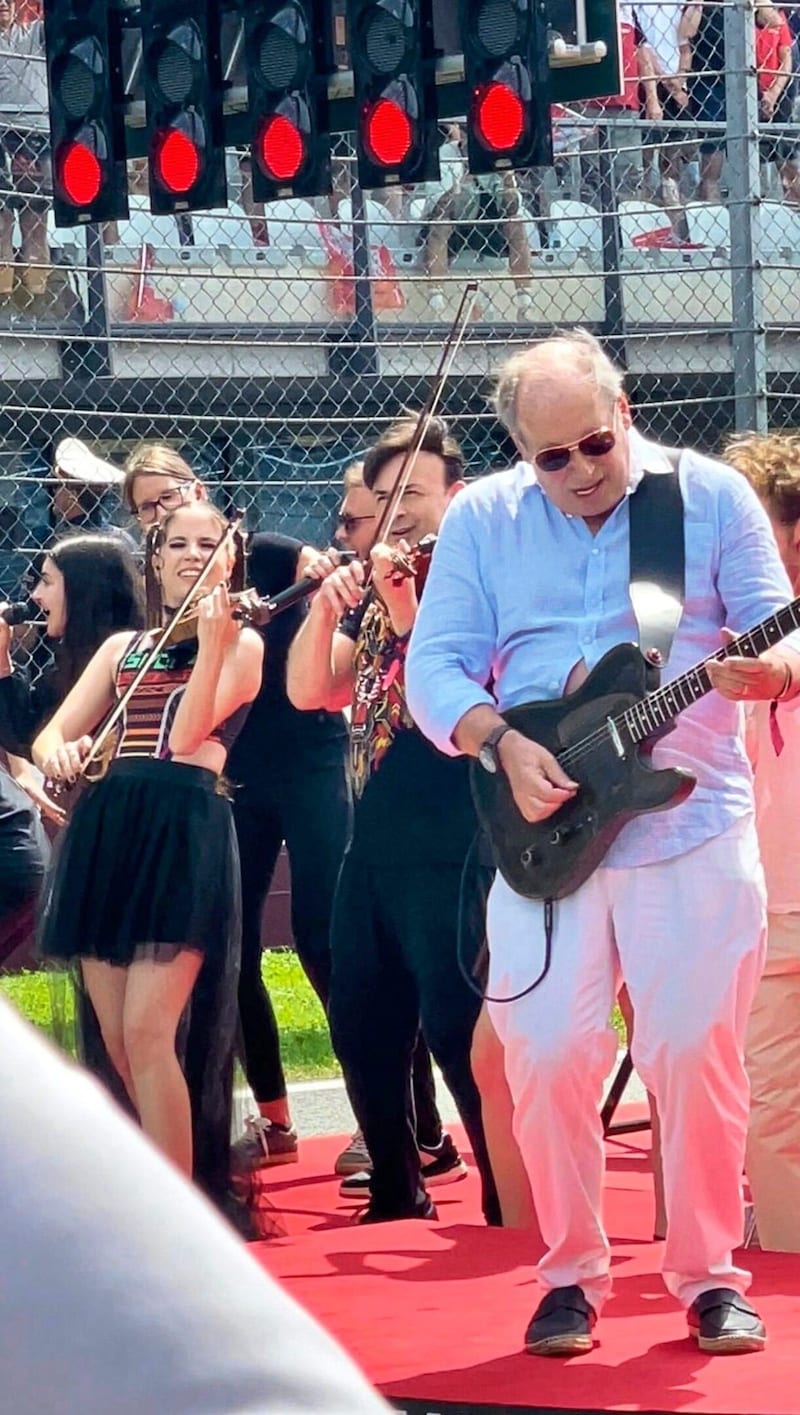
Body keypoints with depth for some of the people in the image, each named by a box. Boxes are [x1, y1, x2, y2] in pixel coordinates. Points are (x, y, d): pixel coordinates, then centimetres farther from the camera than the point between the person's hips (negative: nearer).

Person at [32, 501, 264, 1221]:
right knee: (117, 1041, 4)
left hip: (184, 832, -6)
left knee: (149, 1032, -16)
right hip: (105, 835, 6)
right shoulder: (124, 648, 20)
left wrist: (212, 643, -22)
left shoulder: (240, 642, 5)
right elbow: (52, 735, 15)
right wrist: (59, 751, -10)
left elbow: (186, 737, -10)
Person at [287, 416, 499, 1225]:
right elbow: (308, 691, 8)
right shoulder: (373, 591, 15)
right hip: (373, 845, 8)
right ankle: (397, 1191, 25)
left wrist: (409, 614, -32)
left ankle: (513, 1206, -7)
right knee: (361, 1026, 11)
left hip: (449, 849, -8)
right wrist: (326, 606, -9)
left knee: (458, 1028, -13)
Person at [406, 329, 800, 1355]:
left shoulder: (712, 497, 1)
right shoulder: (481, 521, 5)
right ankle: (571, 1274, 10)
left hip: (692, 828, -1)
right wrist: (501, 743, -16)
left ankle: (708, 1274, 9)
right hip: (543, 829, 1)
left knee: (696, 1053, -3)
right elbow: (433, 665, 1)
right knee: (548, 1055, -4)